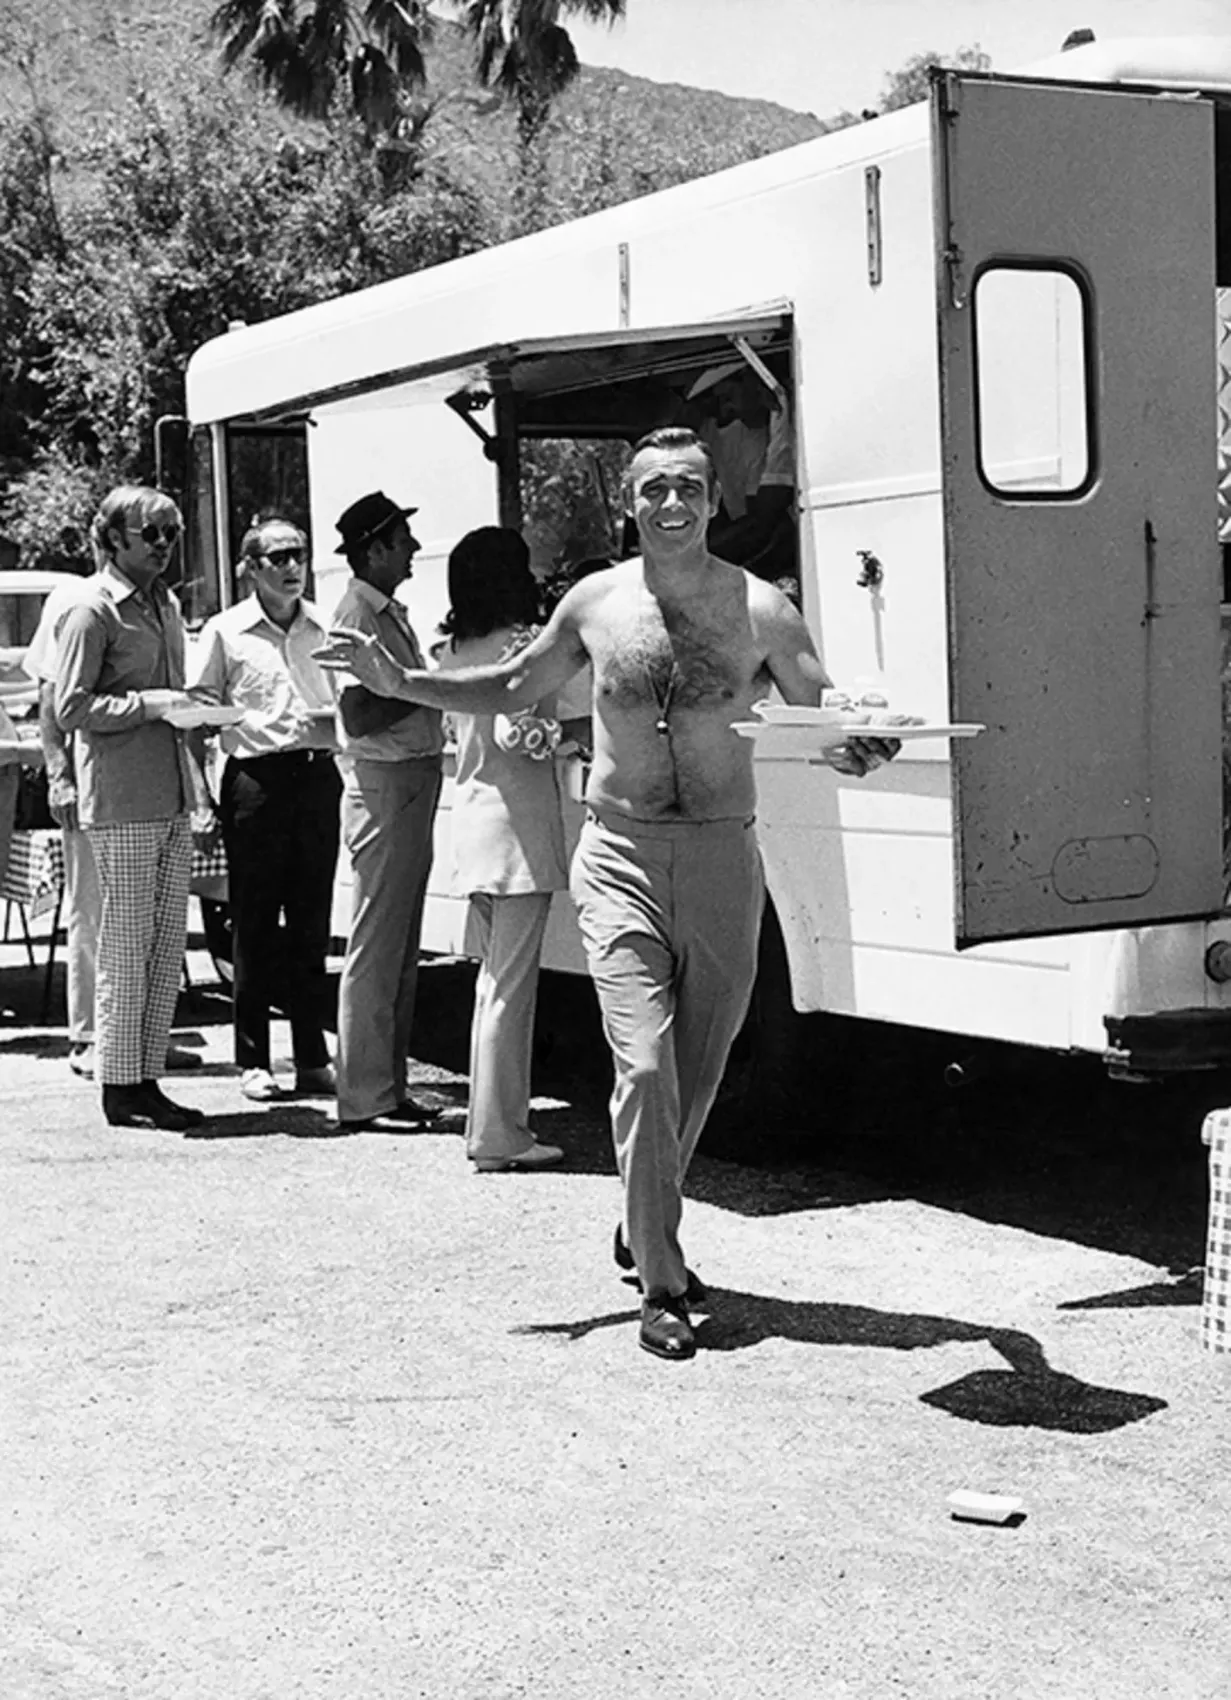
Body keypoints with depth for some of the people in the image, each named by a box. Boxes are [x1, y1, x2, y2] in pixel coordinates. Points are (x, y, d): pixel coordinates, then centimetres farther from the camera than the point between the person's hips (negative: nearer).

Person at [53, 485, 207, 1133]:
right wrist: (149, 703, -16)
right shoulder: (92, 610, -7)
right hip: (121, 801, -8)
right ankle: (119, 1087, 4)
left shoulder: (165, 605, 18)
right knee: (126, 944, -4)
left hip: (173, 795, 8)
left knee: (169, 941, 8)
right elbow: (70, 708, -12)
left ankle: (147, 1077, 15)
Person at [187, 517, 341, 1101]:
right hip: (255, 779, -3)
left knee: (312, 923, 6)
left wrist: (334, 723, -2)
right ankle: (253, 1060, 7)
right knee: (254, 924, 1)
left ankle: (312, 1057, 13)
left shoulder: (324, 628, 11)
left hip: (317, 775, 3)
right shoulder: (224, 632, 3)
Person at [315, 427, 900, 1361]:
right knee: (645, 1065, -12)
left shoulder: (759, 610, -2)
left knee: (697, 1071, 13)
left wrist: (862, 746, -21)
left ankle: (646, 1232, 39)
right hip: (621, 858, -1)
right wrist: (398, 681, 10)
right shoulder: (596, 603, 3)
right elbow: (511, 687, 18)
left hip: (722, 862, 1)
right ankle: (662, 1287, -3)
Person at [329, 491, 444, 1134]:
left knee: (400, 949, 13)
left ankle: (389, 1086, 20)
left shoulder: (390, 612, 17)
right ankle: (364, 1098, 0)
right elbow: (358, 716, -20)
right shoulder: (355, 613, -12)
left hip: (413, 784, 10)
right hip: (383, 785, -10)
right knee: (376, 951, -5)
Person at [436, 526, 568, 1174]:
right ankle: (498, 1134, -1)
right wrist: (556, 732, -4)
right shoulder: (521, 641, -11)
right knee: (512, 985, -4)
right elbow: (514, 733, -20)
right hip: (518, 823, -8)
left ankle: (495, 1121, 20)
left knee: (494, 978, 15)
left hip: (472, 819, 8)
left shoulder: (454, 650, 12)